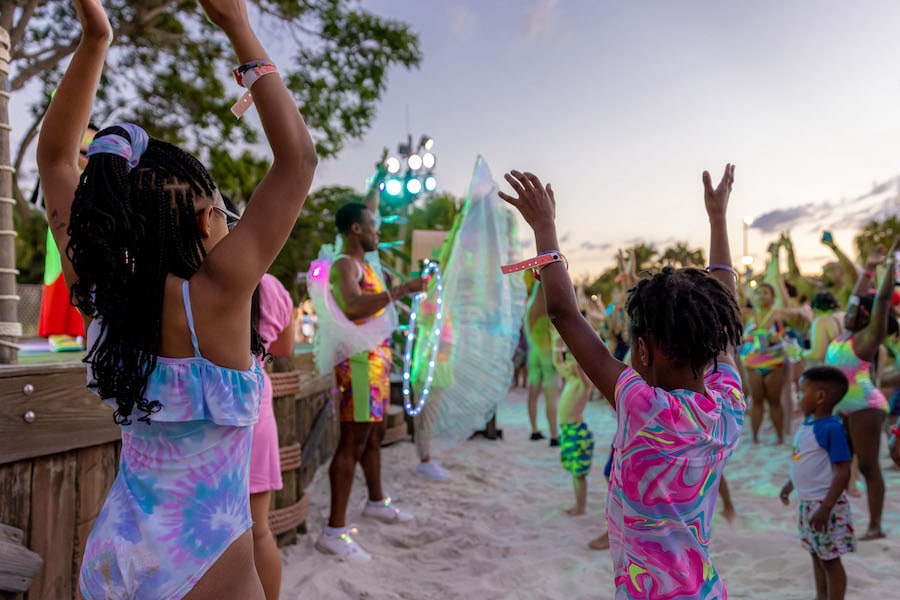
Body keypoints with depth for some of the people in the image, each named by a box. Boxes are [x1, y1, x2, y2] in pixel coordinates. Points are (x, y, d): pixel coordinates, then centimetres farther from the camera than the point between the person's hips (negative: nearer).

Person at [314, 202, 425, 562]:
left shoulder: (362, 265, 19)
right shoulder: (346, 265, -13)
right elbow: (353, 307, -33)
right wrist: (401, 290, -31)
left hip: (374, 361, 10)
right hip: (358, 363, -10)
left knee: (374, 435, 22)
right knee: (353, 443, -10)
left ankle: (376, 502, 39)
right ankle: (335, 531, -6)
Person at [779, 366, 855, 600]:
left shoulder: (831, 428, -23)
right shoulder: (808, 423, 4)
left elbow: (843, 471, -23)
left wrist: (826, 508, -25)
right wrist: (790, 484, 26)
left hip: (824, 504, -9)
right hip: (807, 503, 9)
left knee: (830, 559, 4)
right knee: (817, 556, 21)